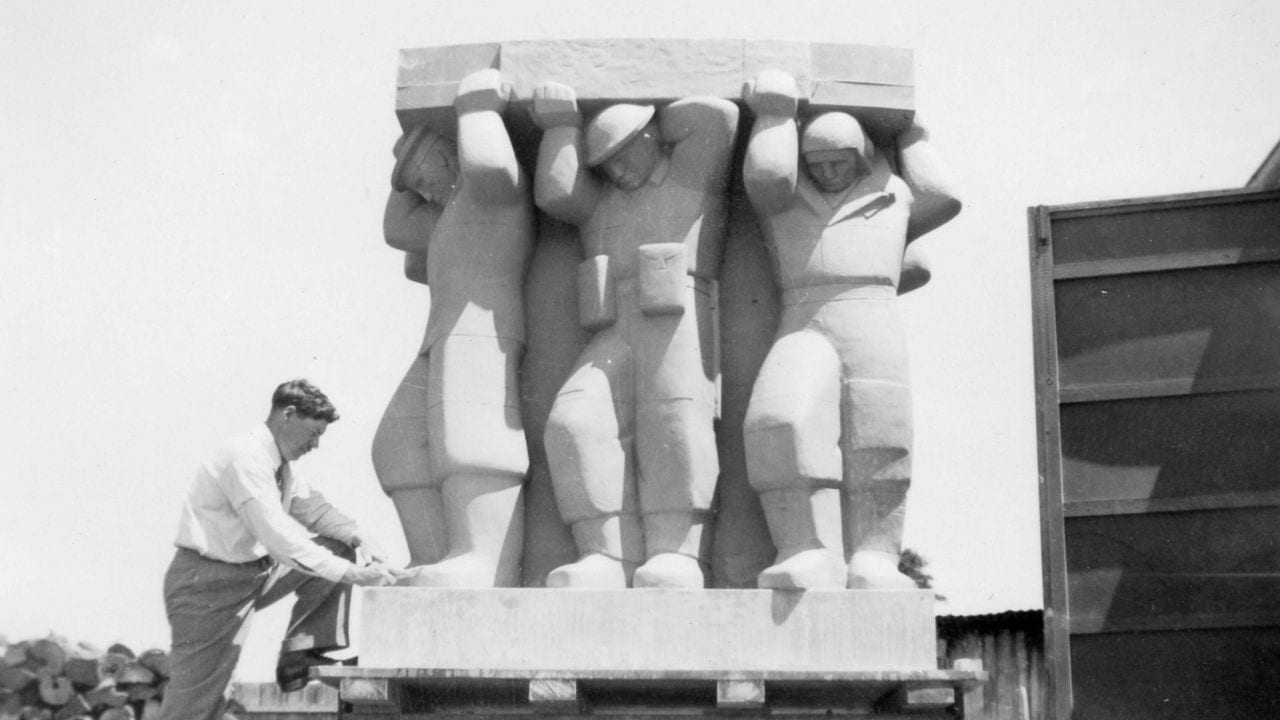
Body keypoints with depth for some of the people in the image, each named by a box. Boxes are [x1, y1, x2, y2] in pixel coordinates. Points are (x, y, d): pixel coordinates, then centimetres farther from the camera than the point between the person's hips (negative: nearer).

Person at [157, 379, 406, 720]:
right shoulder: (245, 458, -23)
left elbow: (313, 508, 16)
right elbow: (280, 538, -30)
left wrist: (359, 538, -5)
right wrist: (352, 574, -29)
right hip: (206, 586, -9)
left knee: (336, 549, 3)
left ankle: (299, 658, 1)